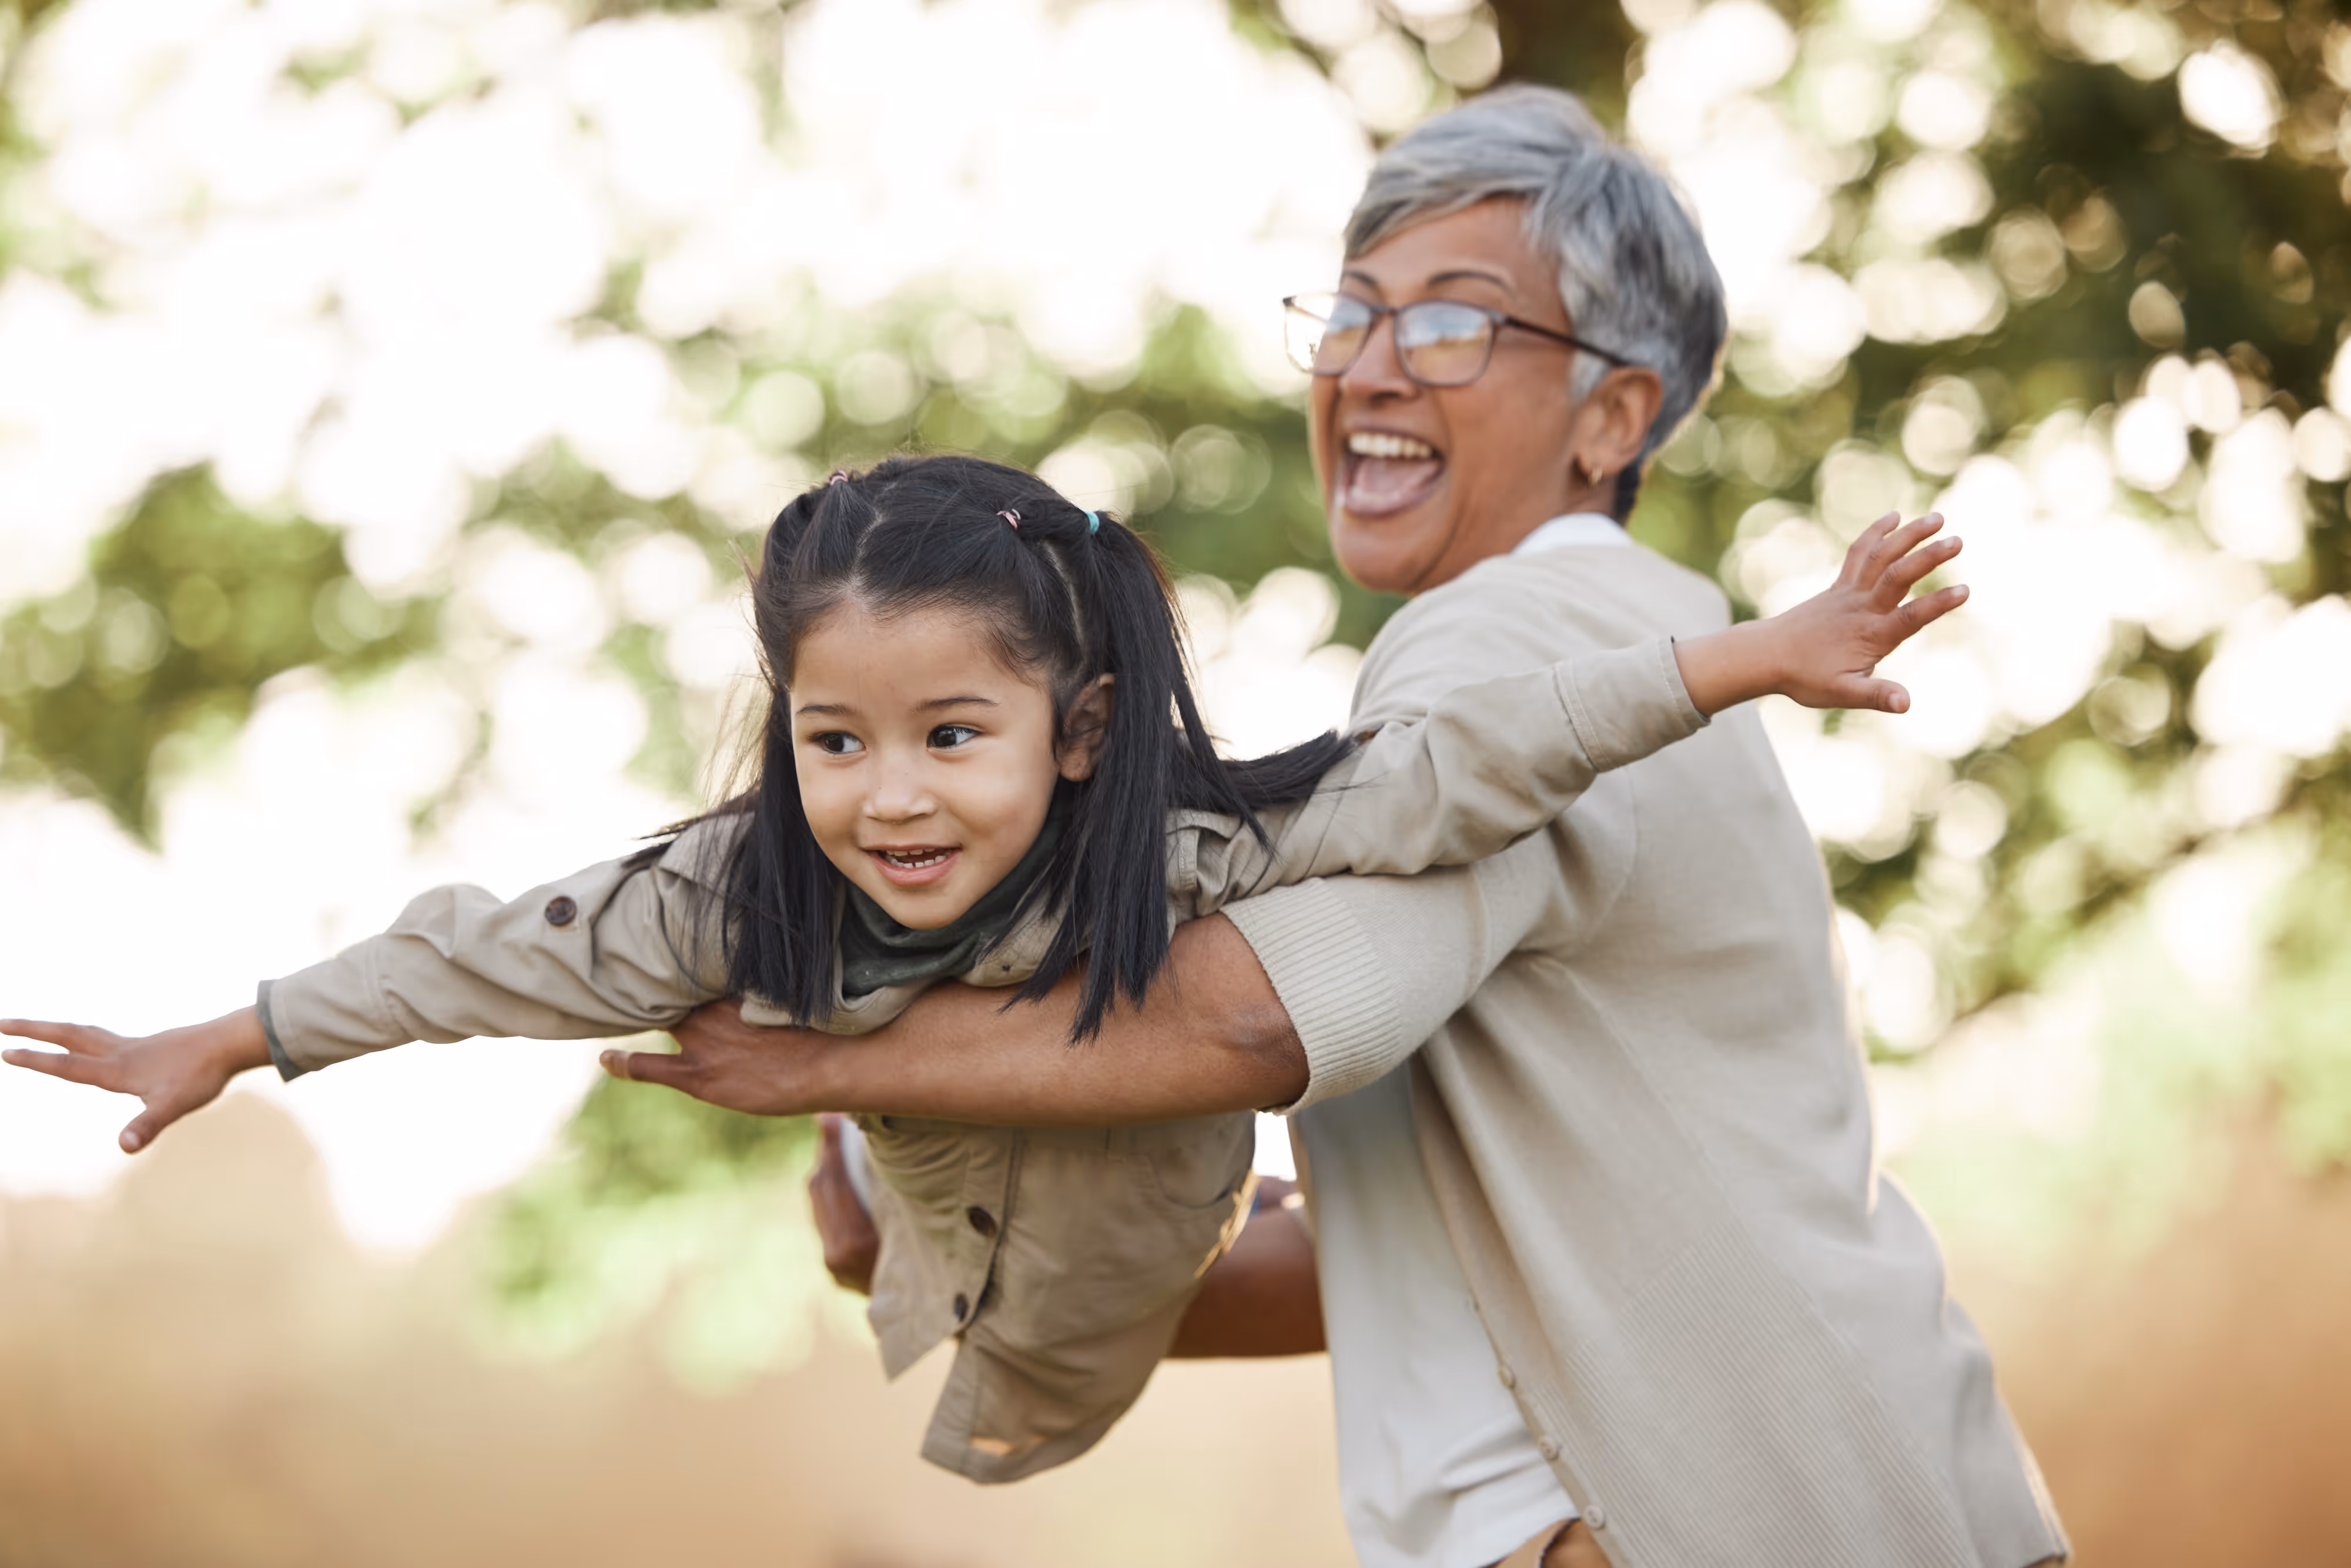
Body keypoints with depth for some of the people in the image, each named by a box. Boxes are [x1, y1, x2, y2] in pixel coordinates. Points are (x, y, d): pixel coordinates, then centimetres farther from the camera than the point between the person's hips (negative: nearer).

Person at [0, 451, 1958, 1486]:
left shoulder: (1187, 863, -39)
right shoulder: (752, 898, -29)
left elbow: (1465, 771, -42)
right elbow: (508, 955, -17)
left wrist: (1753, 660, -49)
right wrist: (236, 1042, -8)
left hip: (1195, 1264, -3)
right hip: (970, 1338, 3)